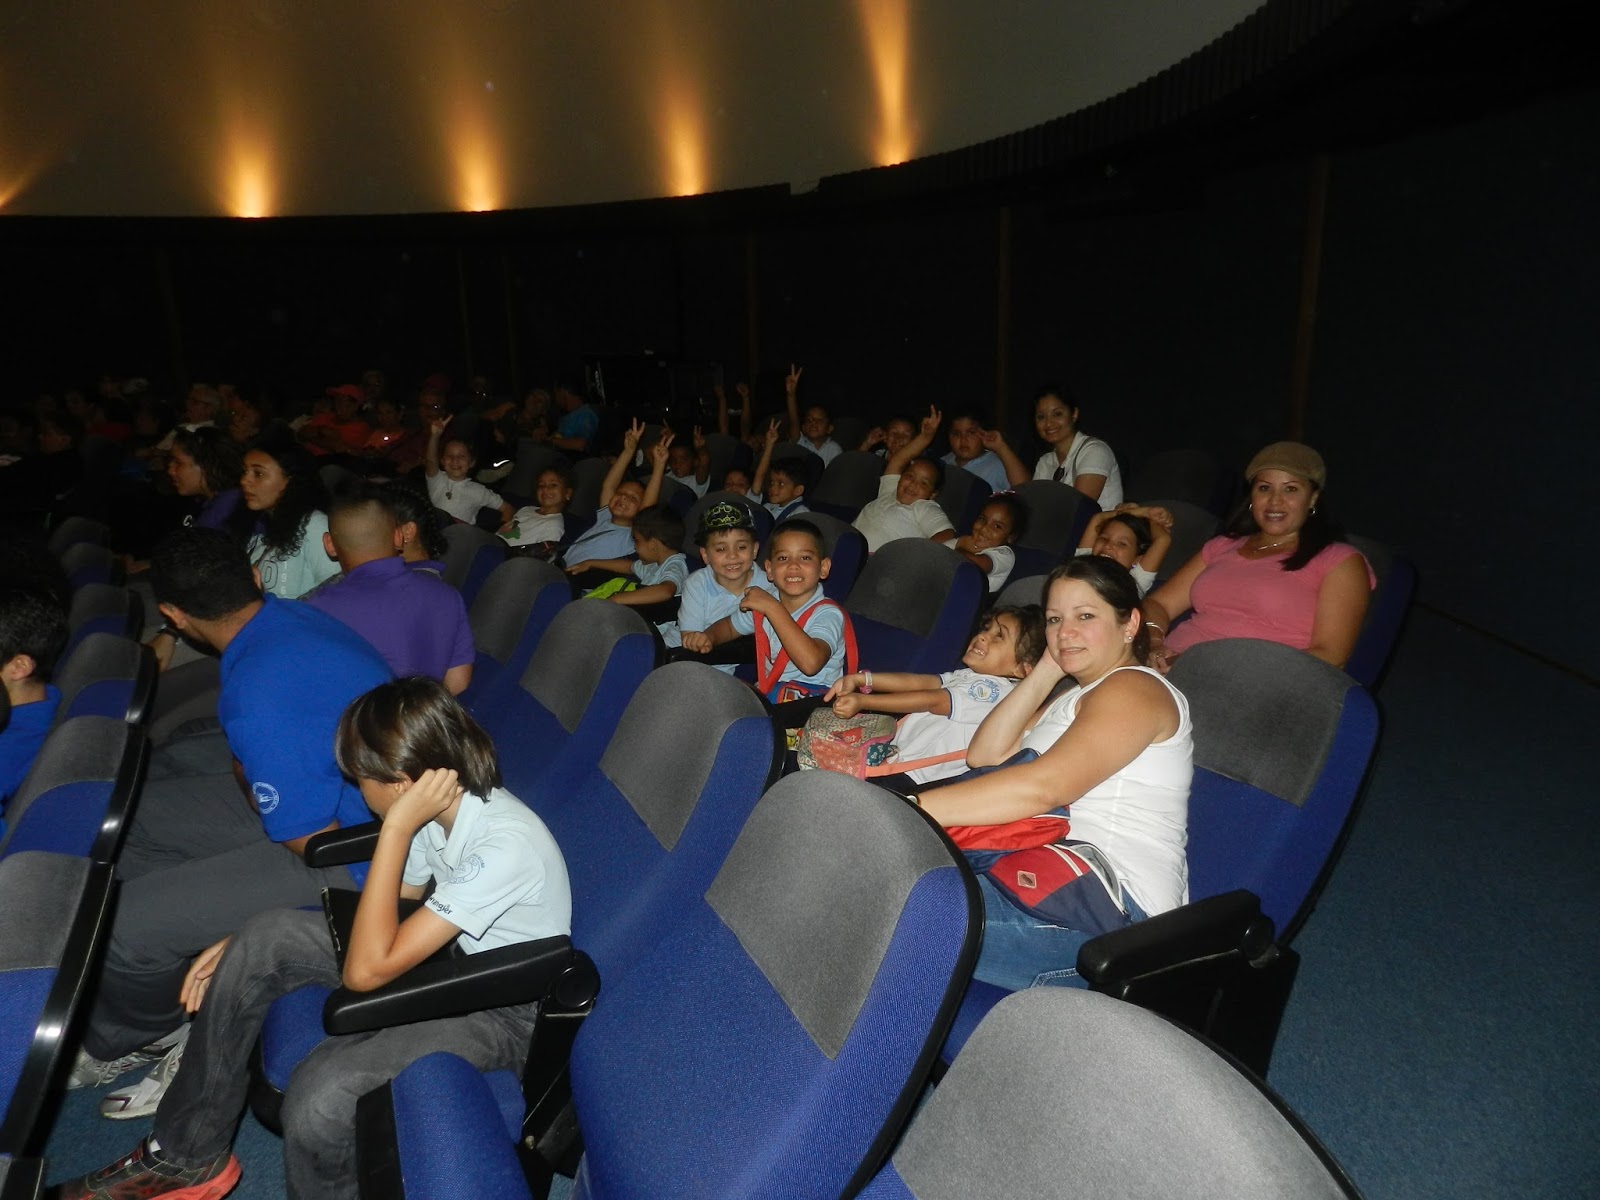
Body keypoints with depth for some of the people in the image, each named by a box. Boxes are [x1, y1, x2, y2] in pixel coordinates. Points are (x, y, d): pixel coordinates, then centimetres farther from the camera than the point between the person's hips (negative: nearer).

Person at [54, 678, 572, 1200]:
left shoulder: (506, 845, -33)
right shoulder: (441, 802, -9)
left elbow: (365, 970, -31)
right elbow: (398, 901, 9)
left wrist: (396, 827, -32)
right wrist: (248, 948, 5)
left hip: (503, 1013, -7)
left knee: (320, 1092, -29)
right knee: (269, 935, -5)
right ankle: (186, 1155, 12)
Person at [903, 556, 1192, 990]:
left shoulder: (1135, 688, -4)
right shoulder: (1072, 697, 27)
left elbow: (1043, 786, -21)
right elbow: (984, 755, 16)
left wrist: (910, 807, -27)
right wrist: (1046, 671, 14)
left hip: (1110, 898, -9)